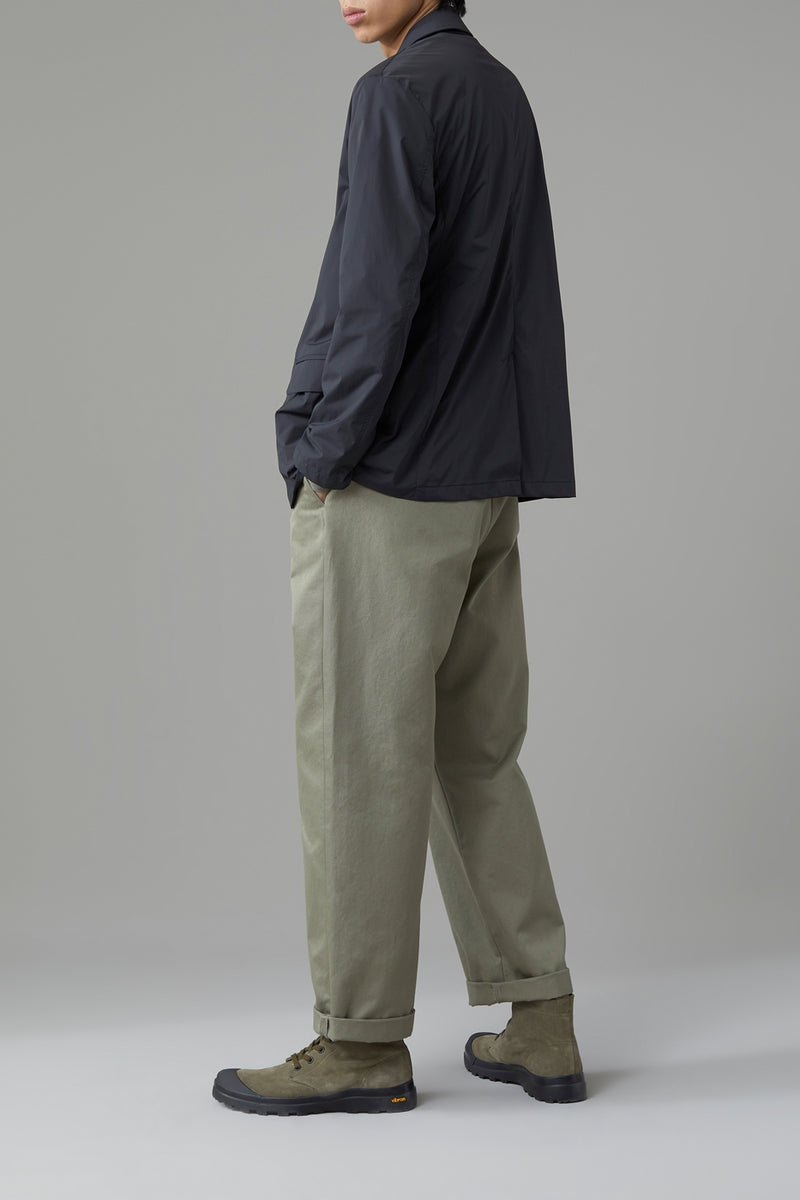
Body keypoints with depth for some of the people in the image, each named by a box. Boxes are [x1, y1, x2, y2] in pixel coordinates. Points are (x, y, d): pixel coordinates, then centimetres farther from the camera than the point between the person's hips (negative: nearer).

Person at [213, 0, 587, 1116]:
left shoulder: (399, 92, -10)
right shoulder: (503, 93, 16)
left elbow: (374, 291, -18)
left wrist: (324, 450, -10)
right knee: (476, 753, 12)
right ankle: (539, 1023, 14)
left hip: (386, 484, -8)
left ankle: (361, 1042, 5)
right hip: (489, 482, 9)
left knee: (361, 757, -2)